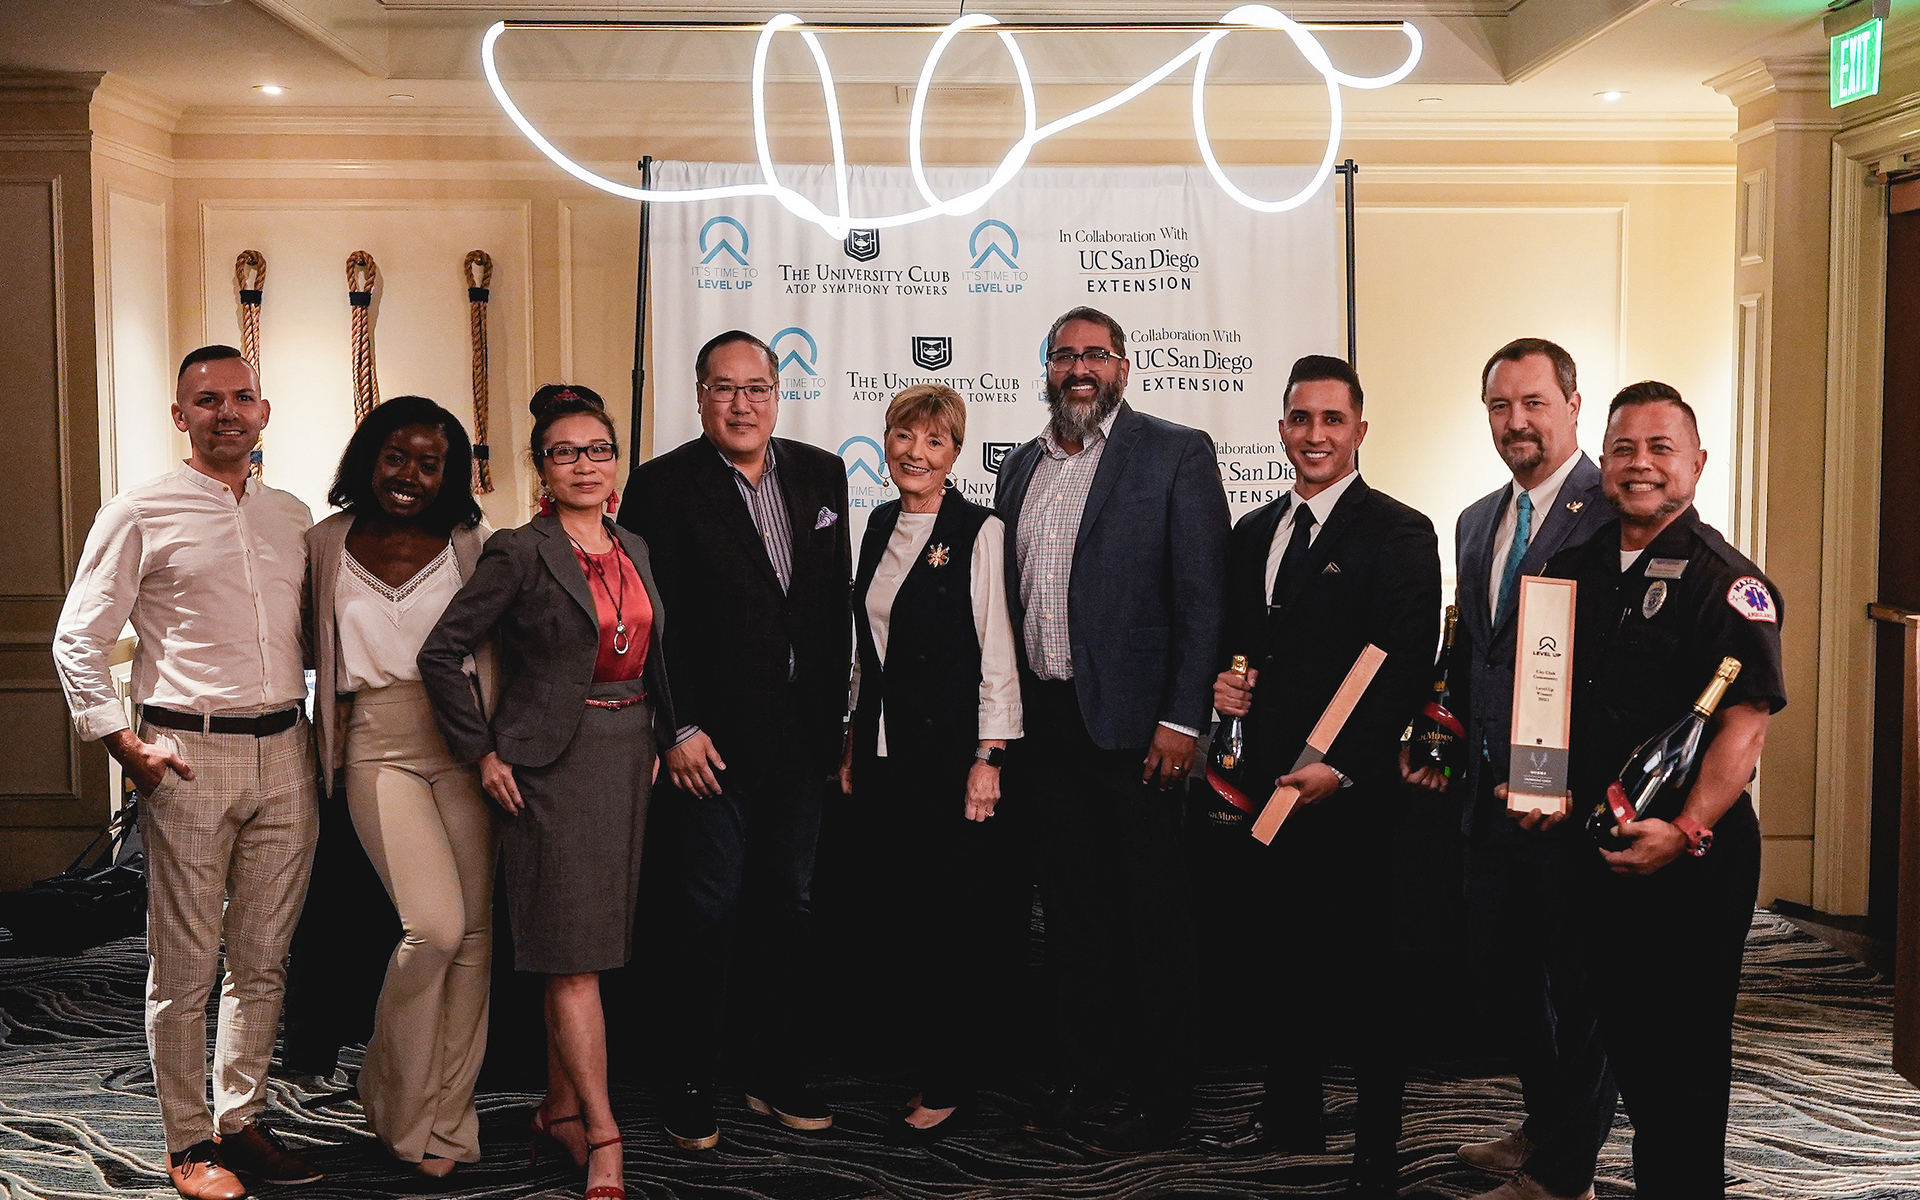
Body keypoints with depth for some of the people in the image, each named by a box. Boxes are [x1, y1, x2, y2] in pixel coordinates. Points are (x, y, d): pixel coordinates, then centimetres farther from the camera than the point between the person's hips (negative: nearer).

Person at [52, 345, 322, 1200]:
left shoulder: (292, 518, 14)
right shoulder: (140, 513, 0)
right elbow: (78, 641, -1)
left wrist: (317, 732, 12)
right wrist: (126, 746, -8)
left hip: (284, 753, 4)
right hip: (188, 757, -4)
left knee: (262, 959, 10)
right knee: (184, 968, 2)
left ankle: (240, 1123, 22)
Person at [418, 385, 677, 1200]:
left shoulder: (634, 549, 12)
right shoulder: (520, 553, -8)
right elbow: (442, 652, -7)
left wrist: (657, 738, 12)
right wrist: (482, 751, -7)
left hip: (628, 756, 6)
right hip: (553, 762, -6)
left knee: (590, 947, 12)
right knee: (573, 954, -6)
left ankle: (560, 1110, 24)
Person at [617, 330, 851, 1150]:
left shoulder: (821, 475, 9)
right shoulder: (662, 485, -5)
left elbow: (836, 603, 10)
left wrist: (832, 714, 7)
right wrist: (677, 729, -13)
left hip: (800, 737, 5)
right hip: (709, 740, -5)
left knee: (789, 904, 13)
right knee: (709, 909, 2)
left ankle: (779, 1075, 26)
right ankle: (692, 1086, 16)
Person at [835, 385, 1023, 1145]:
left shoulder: (978, 531, -8)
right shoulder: (881, 527, 11)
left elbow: (996, 651, -10)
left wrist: (987, 757, -14)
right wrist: (852, 740, 14)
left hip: (950, 750, -6)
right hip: (884, 750, 6)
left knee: (952, 917, 0)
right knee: (900, 912, 9)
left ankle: (948, 1086, 11)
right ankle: (921, 1059, 22)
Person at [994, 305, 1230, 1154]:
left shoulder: (1177, 455, -4)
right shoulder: (1022, 465, 13)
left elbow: (1202, 594, -9)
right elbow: (1009, 595, 14)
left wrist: (1181, 719, -15)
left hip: (1131, 723, -5)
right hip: (1044, 720, 6)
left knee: (1149, 914, 3)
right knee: (1070, 905, 13)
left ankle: (1159, 1095, 15)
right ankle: (1087, 1074, 27)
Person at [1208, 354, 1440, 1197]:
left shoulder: (1399, 533, -7)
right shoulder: (1253, 532, 14)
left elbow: (1406, 669, -14)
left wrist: (1338, 770, -20)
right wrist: (1223, 679, 1)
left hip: (1351, 790, -6)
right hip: (1268, 782, 6)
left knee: (1362, 970, 2)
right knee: (1281, 955, 15)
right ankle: (1291, 1119, 31)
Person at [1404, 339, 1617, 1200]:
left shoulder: (1614, 511, -13)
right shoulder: (1476, 522, 14)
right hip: (1491, 791, 8)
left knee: (1576, 987, 6)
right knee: (1501, 968, 19)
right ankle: (1544, 1126, 40)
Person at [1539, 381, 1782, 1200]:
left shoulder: (1727, 582, -11)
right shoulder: (1575, 566, 9)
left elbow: (1746, 723, -19)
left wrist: (1687, 832, -29)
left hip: (1693, 854, -6)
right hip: (1596, 839, 6)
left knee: (1684, 1043, 3)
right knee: (1619, 1024, 16)